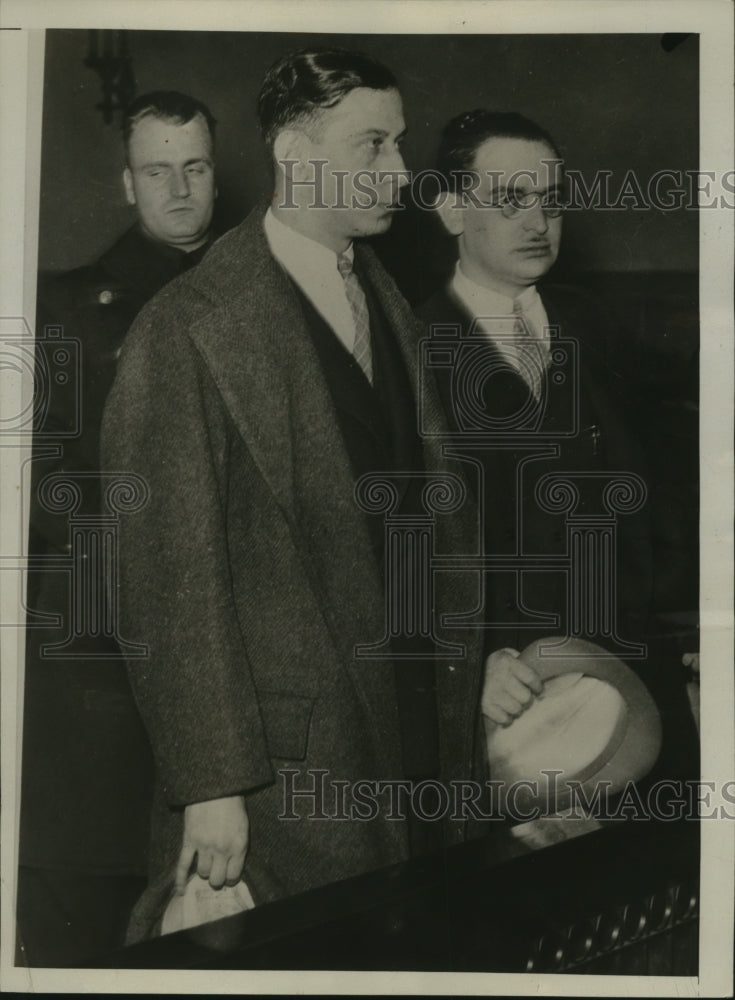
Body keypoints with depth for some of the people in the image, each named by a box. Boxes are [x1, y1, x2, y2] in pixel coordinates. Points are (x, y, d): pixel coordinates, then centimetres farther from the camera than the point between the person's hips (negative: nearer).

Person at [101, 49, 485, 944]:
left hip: (411, 730, 7)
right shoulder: (188, 328, -13)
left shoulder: (392, 309, 10)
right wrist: (210, 784, -15)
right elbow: (169, 574, -14)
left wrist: (471, 661, 6)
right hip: (283, 759, -6)